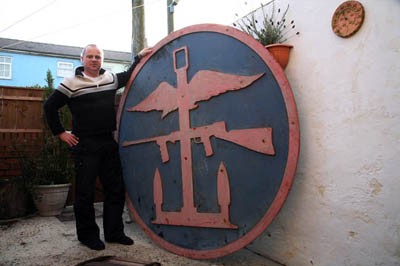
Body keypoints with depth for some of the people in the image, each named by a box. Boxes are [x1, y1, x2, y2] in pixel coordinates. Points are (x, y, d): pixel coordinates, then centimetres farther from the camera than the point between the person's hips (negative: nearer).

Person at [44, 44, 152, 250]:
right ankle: (87, 235, 18)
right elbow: (50, 106, 0)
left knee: (116, 189, 8)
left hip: (109, 143, 5)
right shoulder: (71, 83, -3)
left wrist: (139, 57, 23)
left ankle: (114, 232, 21)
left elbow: (128, 76, 29)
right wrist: (60, 132, -2)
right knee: (85, 193, 2)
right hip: (85, 146, -5)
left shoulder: (111, 78, 11)